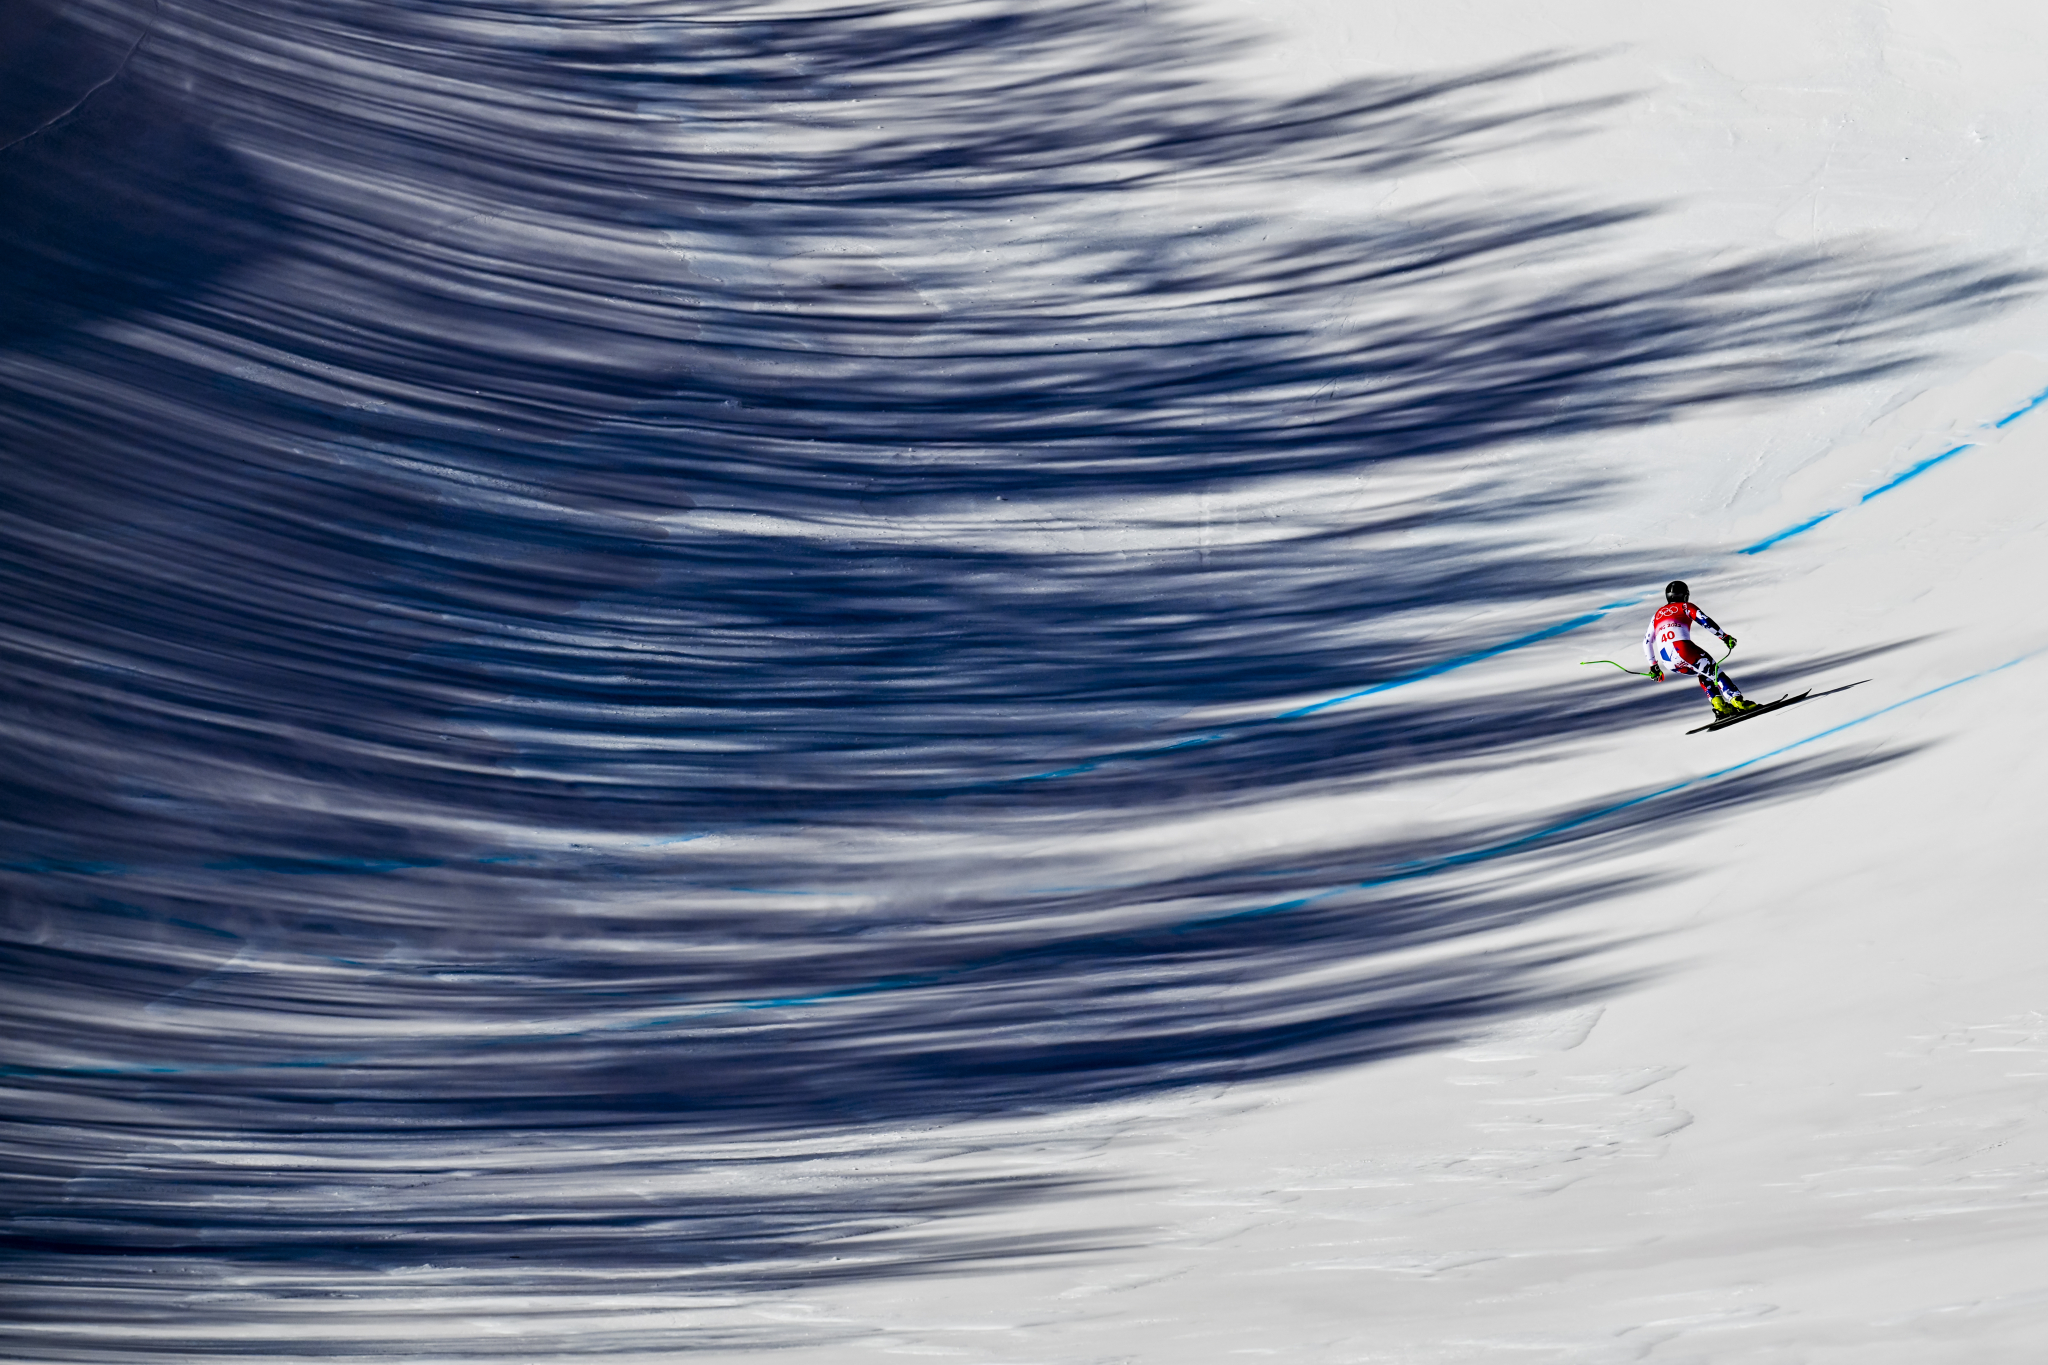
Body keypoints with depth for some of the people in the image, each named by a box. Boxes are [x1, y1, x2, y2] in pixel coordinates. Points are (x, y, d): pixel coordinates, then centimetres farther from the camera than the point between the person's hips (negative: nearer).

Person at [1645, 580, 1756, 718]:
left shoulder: (1657, 614, 30)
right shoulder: (1684, 606, 17)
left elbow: (1647, 642, 30)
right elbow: (1705, 621, 2)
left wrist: (1653, 666, 34)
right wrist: (1725, 636, 4)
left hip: (1667, 662, 5)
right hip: (1683, 649, -5)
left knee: (1703, 673, 25)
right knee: (1715, 672, 3)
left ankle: (1718, 705, 6)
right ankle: (1738, 702, -14)